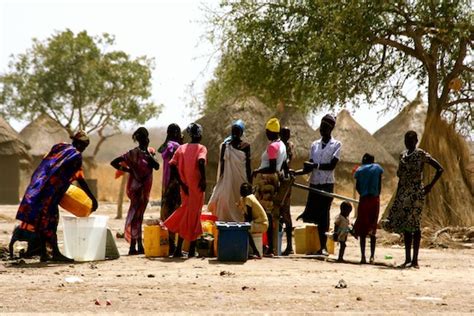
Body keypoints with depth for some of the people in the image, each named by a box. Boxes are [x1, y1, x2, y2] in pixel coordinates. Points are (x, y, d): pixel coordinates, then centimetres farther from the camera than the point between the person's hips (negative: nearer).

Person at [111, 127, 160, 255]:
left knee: (139, 215, 10)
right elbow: (114, 162, -7)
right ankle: (133, 247, -7)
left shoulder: (150, 151, 8)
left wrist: (148, 154, -13)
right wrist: (128, 170, -10)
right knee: (136, 214, -7)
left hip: (145, 188, 6)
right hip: (136, 186, -6)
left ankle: (139, 246, 14)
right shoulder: (133, 153, -7)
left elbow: (157, 166, -5)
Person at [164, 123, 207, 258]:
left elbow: (173, 165, -2)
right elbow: (201, 161, -26)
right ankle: (192, 250, 10)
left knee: (185, 214, 14)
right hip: (197, 187, -4)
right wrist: (203, 179, -16)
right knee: (194, 216, 5)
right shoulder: (201, 148, -5)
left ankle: (179, 249, 8)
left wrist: (181, 183, 1)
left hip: (185, 187, 4)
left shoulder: (181, 148, 8)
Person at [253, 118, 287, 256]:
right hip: (275, 180, 9)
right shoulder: (282, 145, 13)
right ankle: (273, 246, 15)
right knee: (273, 214, 12)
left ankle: (269, 247, -10)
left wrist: (257, 171, -12)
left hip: (267, 181, -9)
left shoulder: (272, 146, -16)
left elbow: (272, 168, -22)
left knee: (267, 214, -8)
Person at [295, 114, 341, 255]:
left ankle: (323, 246, -2)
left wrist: (316, 165, -17)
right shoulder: (315, 144, 12)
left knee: (323, 214, -6)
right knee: (310, 214, 0)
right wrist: (295, 172, -5)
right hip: (314, 183, 4)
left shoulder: (336, 144, 0)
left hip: (327, 184, -4)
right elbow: (309, 168, 9)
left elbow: (332, 165, -11)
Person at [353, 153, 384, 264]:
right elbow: (379, 186, 4)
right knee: (373, 229, 8)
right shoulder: (377, 168, 6)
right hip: (374, 200, 1)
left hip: (364, 200, -1)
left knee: (362, 230, 4)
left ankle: (363, 256, -4)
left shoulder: (360, 170, 6)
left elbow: (357, 187, 5)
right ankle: (372, 256, 1)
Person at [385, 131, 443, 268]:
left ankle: (415, 259, -4)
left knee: (414, 225, -7)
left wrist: (430, 185, -9)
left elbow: (440, 169, -7)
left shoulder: (421, 154, -6)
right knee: (405, 226, 7)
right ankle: (408, 258, 13)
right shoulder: (403, 155, 14)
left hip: (416, 193, -6)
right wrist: (397, 196, 16)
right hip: (403, 194, 6)